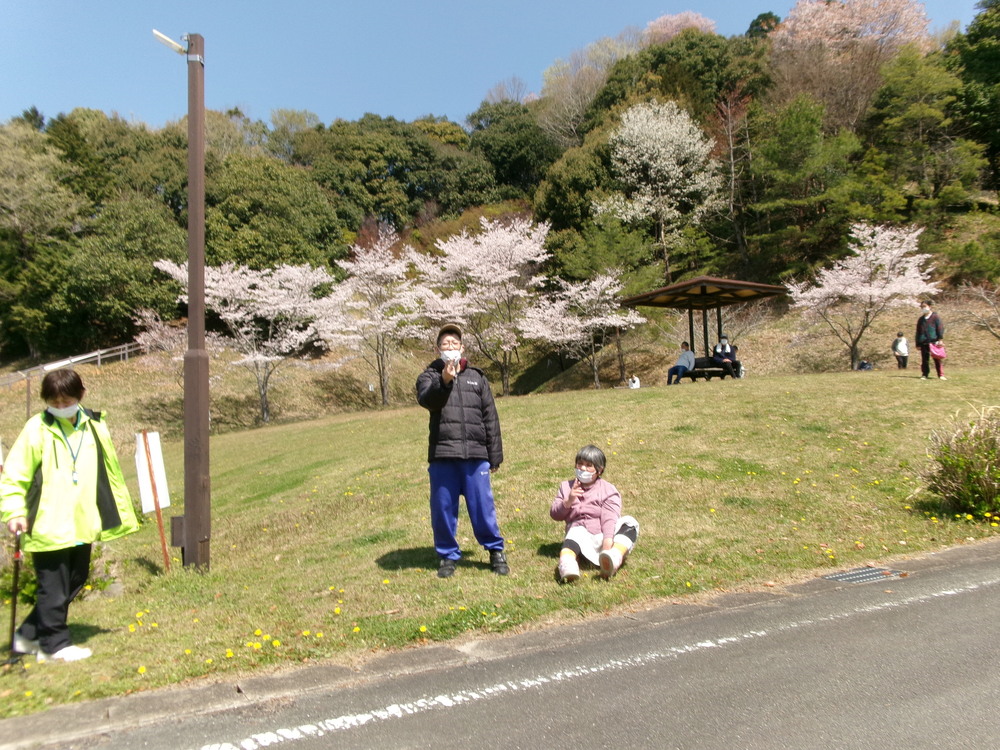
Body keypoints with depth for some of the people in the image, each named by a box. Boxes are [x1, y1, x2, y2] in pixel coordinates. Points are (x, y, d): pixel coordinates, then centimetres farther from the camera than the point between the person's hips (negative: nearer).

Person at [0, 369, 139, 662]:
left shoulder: (94, 427, 4)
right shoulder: (37, 430, -8)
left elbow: (111, 473, 12)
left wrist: (121, 513, 14)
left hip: (83, 526, 6)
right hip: (48, 526, -5)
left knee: (73, 583, 17)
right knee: (54, 588, 3)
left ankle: (28, 635, 35)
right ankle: (55, 644, 21)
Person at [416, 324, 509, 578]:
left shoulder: (476, 377, 14)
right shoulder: (430, 376, 10)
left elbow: (490, 418, 13)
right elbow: (426, 399, -13)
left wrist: (495, 455, 9)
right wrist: (444, 381, -30)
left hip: (475, 454, 1)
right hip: (442, 455, 0)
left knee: (482, 506, 4)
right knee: (443, 508, 6)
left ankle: (496, 550, 21)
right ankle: (447, 555, 22)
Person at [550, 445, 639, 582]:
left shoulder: (608, 489, 8)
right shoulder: (567, 486, 17)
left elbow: (609, 518, -7)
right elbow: (554, 515, 10)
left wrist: (608, 541, -25)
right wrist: (568, 501, -9)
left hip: (602, 536, 1)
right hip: (579, 532, 0)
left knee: (629, 522, -25)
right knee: (575, 533, -35)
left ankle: (615, 557, -52)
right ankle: (567, 564, -66)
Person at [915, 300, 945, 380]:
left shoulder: (935, 317, 4)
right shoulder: (920, 319, 17)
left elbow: (940, 328, -2)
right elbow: (918, 332, 19)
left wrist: (940, 339, -10)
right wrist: (918, 344, 14)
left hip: (934, 341, -4)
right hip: (923, 343, 4)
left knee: (937, 359, -3)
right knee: (924, 359, 4)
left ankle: (941, 375, 0)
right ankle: (924, 374, 9)